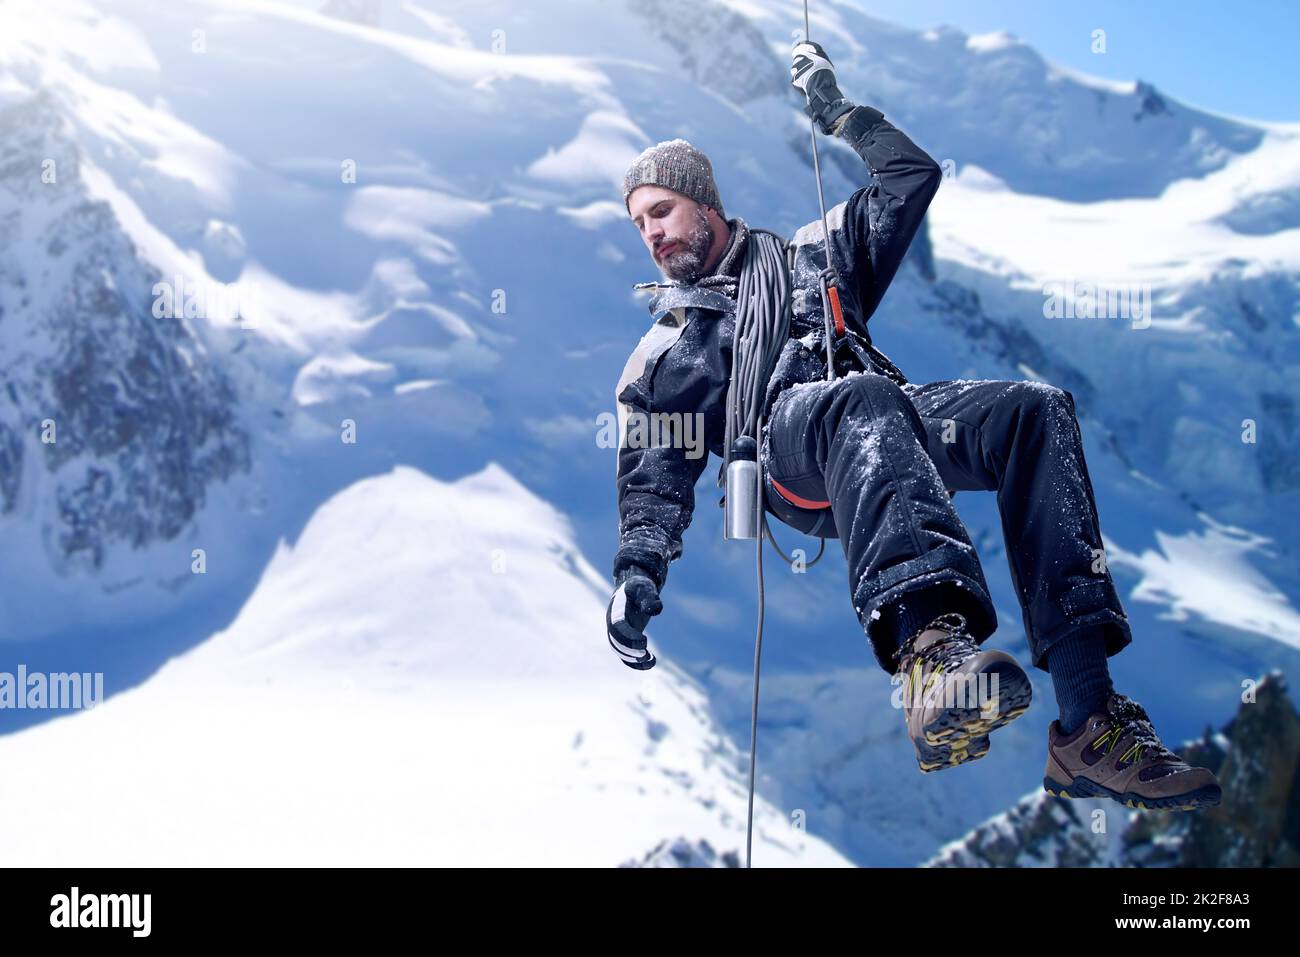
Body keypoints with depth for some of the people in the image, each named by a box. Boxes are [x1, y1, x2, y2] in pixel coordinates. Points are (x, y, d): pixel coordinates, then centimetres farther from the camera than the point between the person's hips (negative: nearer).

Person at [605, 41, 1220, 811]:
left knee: (1035, 409, -29)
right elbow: (654, 484, 18)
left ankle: (1089, 725, -40)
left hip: (889, 422, 3)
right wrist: (637, 571, 1)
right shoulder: (662, 355, 28)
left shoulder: (808, 255, 35)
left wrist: (840, 113, 35)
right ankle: (930, 654, -68)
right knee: (867, 399, -40)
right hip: (785, 440, -3)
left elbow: (913, 176, 37)